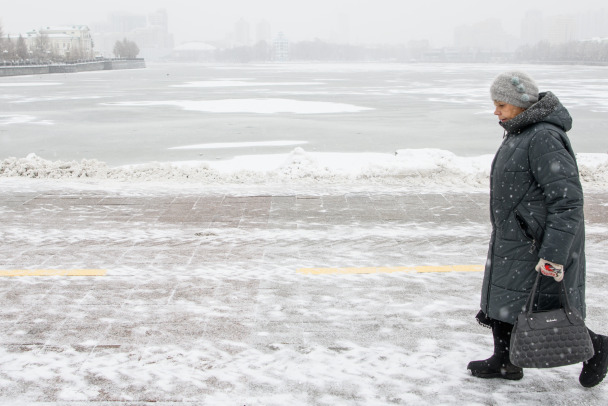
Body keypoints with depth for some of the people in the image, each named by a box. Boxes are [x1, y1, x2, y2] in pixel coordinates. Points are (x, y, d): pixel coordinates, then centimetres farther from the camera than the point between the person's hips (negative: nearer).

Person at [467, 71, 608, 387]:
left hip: (540, 243, -10)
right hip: (513, 238, 10)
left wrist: (554, 254, -30)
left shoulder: (544, 138, -23)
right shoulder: (519, 132, 9)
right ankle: (505, 361, 30)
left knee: (542, 311, 0)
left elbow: (567, 200, -27)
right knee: (501, 300, 14)